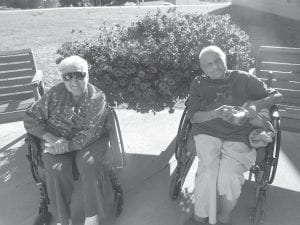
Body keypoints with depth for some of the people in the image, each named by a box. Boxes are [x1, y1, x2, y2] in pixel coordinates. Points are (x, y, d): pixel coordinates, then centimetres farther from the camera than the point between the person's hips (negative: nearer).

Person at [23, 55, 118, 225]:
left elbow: (91, 133, -16)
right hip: (58, 140, 2)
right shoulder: (55, 94, -2)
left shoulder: (98, 98, -10)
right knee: (56, 169, -26)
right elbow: (30, 118, 0)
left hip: (88, 142, -2)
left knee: (89, 163, -31)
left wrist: (69, 145, -25)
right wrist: (50, 138, -14)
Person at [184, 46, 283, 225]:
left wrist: (256, 104, -7)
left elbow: (277, 96, 14)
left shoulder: (243, 79, 13)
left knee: (228, 175, -27)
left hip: (238, 138, 0)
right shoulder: (199, 84, 14)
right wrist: (217, 113, -15)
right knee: (208, 171, -28)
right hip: (207, 135, 1)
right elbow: (193, 116, 3)